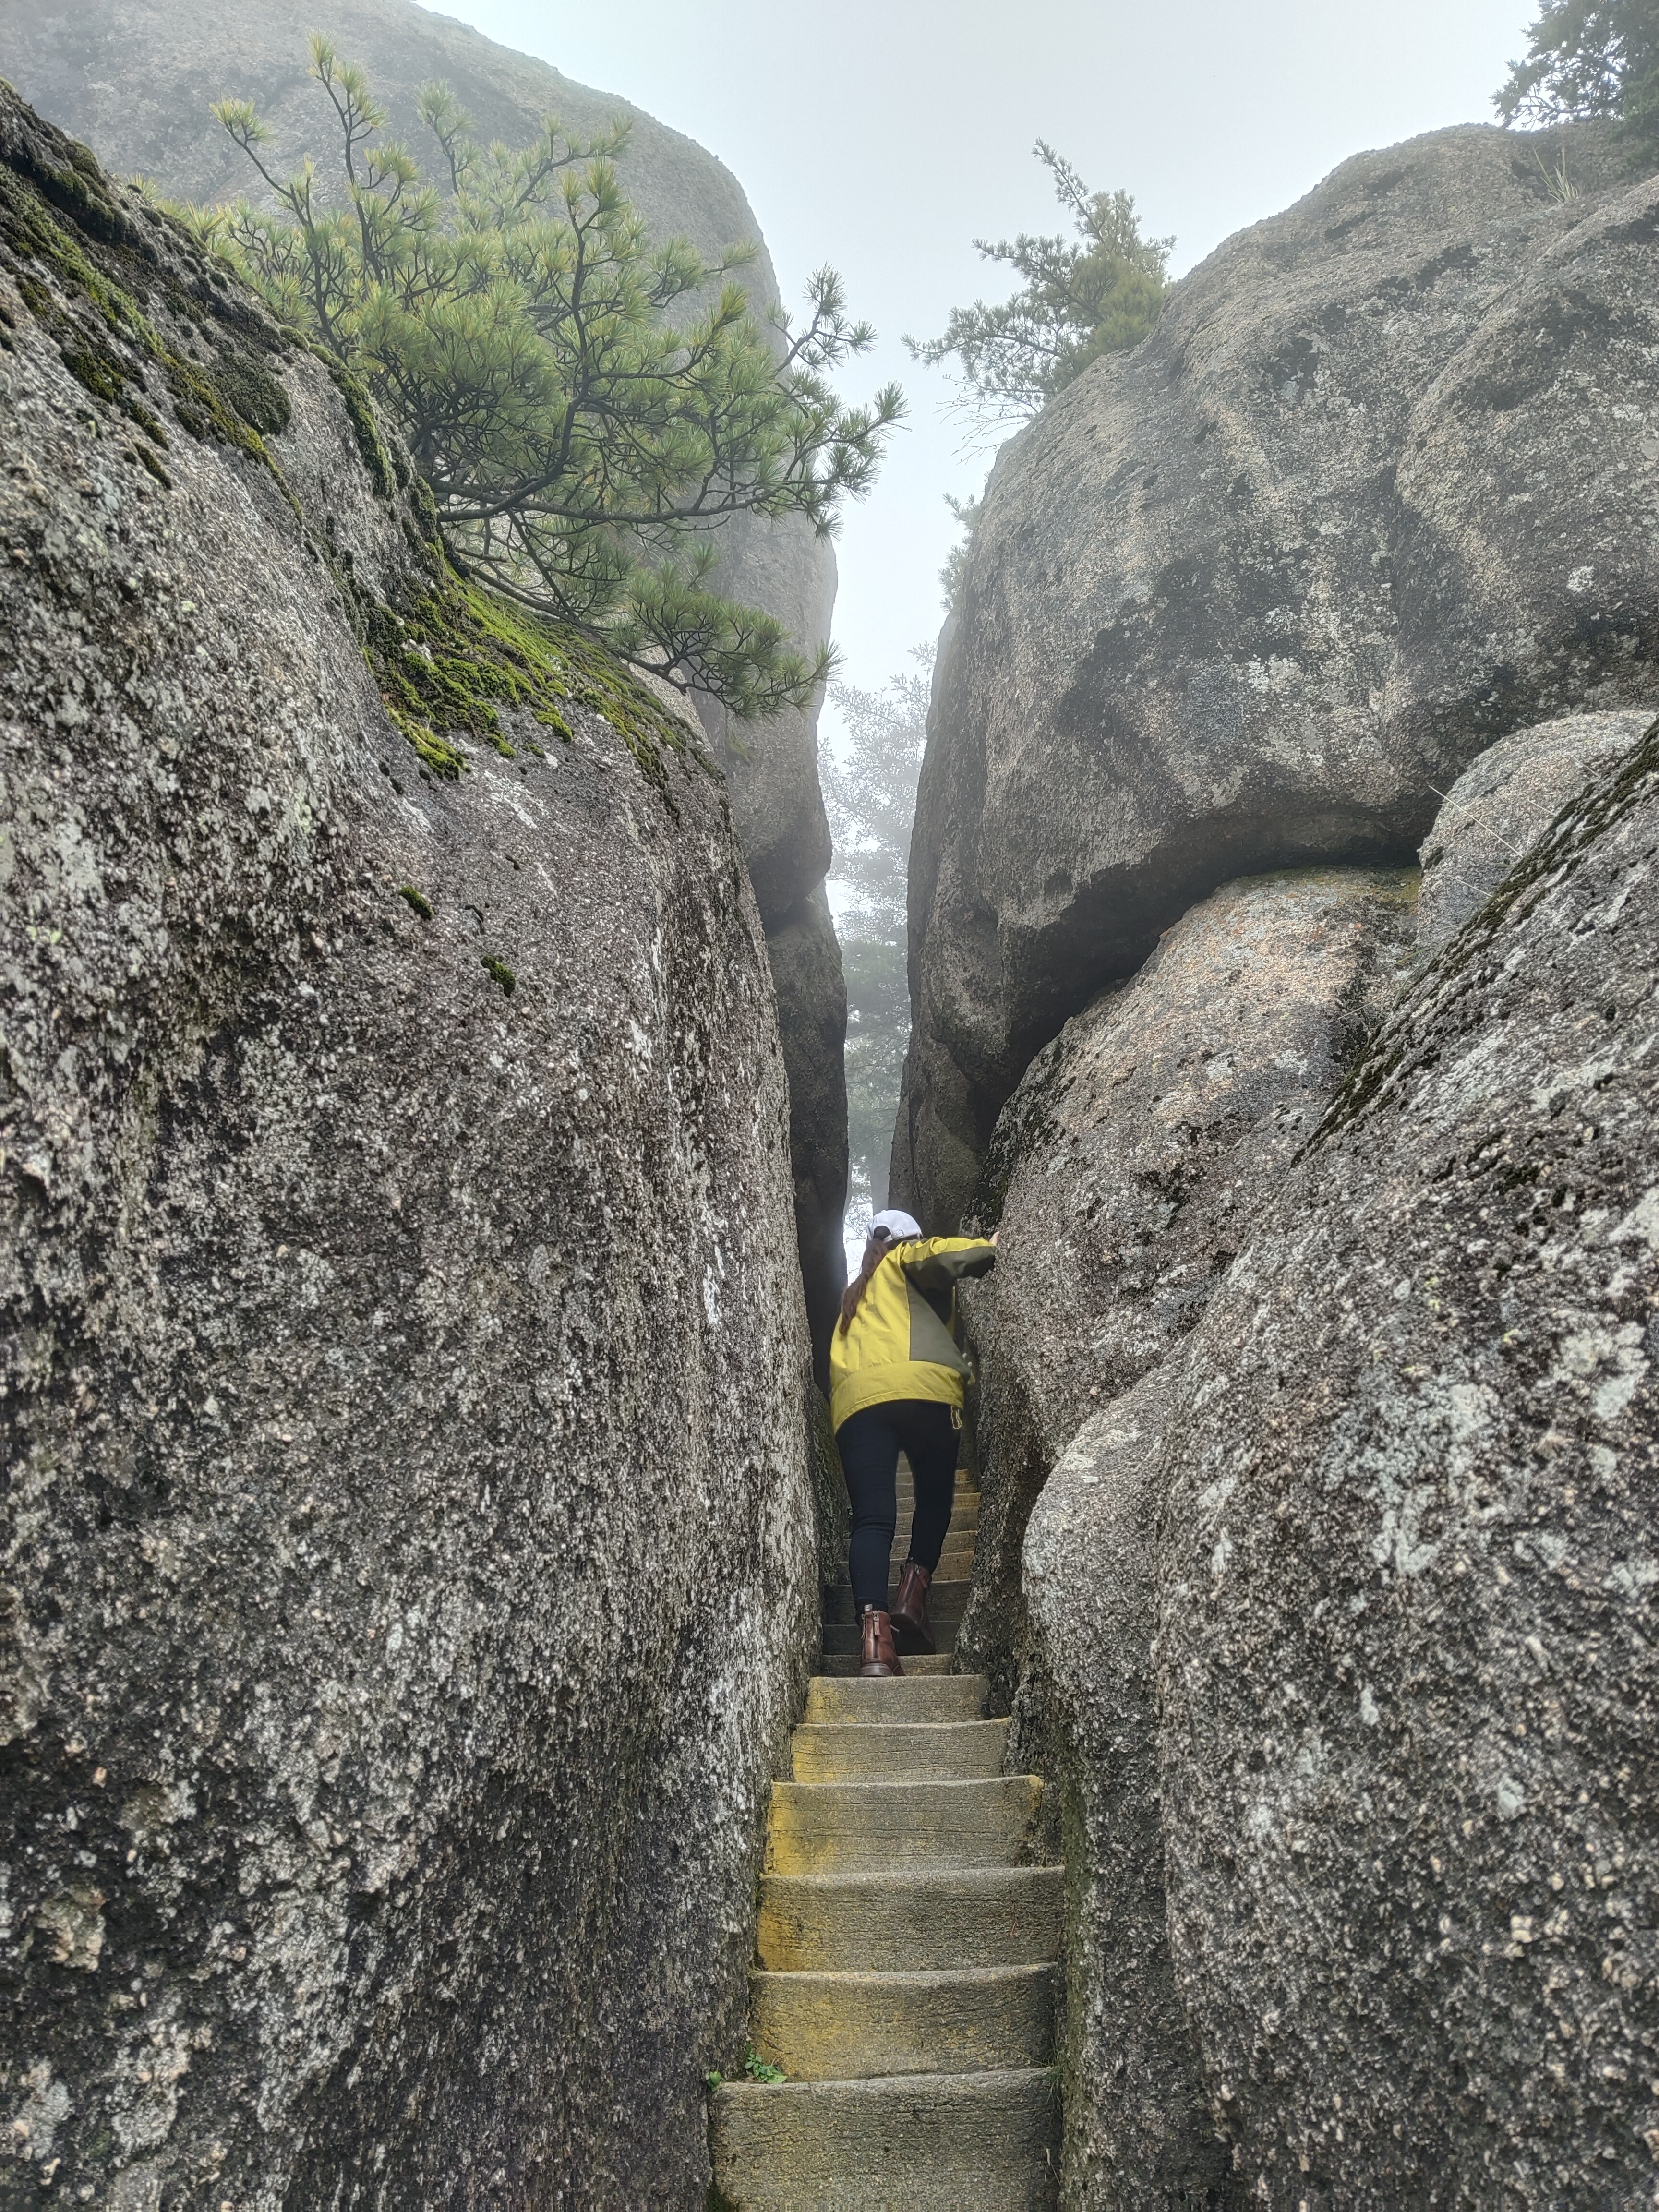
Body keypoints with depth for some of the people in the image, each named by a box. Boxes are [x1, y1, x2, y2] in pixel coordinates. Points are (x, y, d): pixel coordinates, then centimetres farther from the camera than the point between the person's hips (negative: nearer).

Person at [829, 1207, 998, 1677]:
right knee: (935, 1498, 17)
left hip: (855, 1400, 4)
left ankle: (874, 1633, -28)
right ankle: (912, 1595, -2)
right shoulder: (906, 1258, 22)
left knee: (872, 1518, -9)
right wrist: (991, 1249, 14)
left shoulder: (854, 1296, 39)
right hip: (922, 1390, -3)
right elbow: (942, 1256, -1)